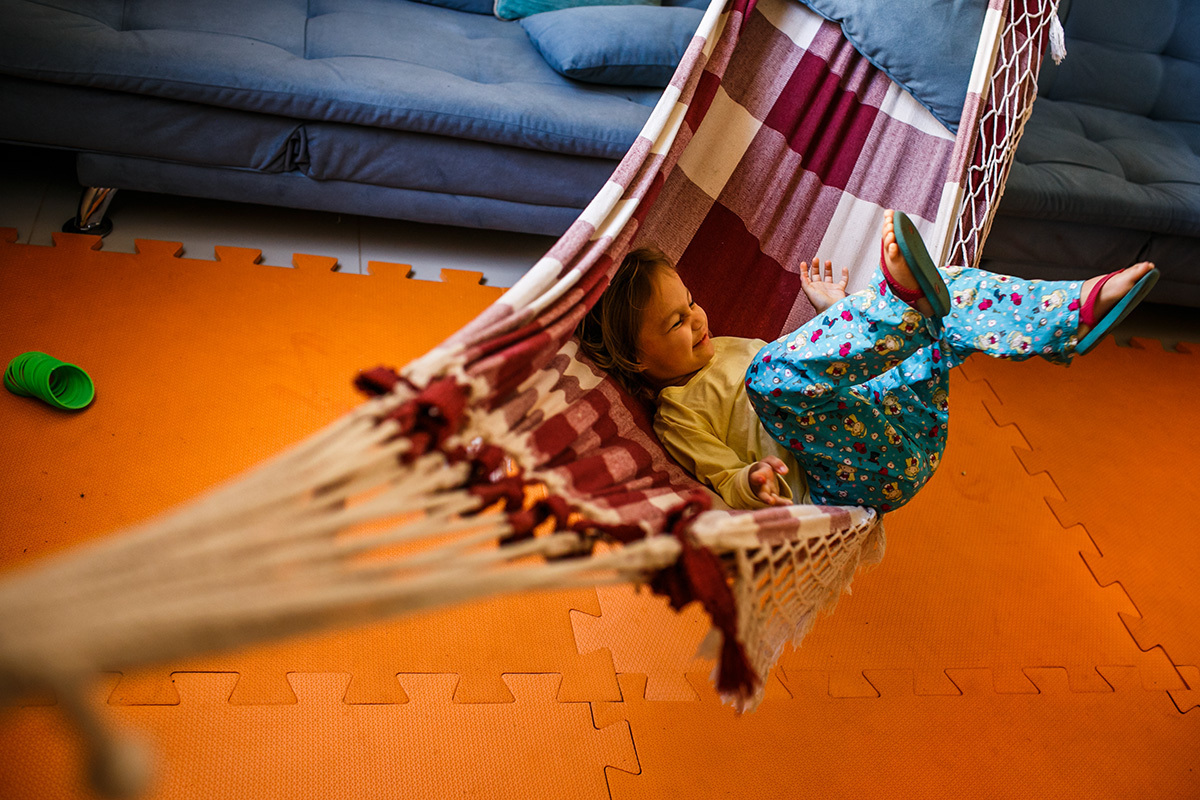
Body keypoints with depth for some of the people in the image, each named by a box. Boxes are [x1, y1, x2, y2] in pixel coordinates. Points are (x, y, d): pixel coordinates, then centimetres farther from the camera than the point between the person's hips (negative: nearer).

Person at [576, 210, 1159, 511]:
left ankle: (1080, 310, -14)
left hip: (892, 414, 8)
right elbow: (725, 482, -8)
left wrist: (833, 314, 23)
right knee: (770, 376, -36)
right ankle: (897, 294, -42)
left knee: (955, 290, 3)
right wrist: (756, 479, -29)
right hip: (861, 476, -8)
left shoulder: (724, 351, 24)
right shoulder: (677, 416, -1)